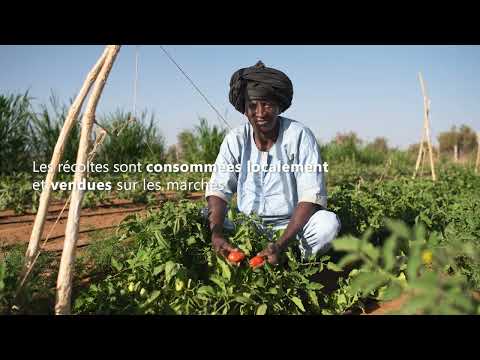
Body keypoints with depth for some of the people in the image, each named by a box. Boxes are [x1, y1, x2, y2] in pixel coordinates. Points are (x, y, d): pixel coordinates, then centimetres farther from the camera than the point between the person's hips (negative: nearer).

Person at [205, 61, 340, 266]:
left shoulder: (299, 136, -12)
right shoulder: (236, 139, -2)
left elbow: (311, 196, -18)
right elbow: (218, 190, -7)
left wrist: (281, 244, -31)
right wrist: (216, 234, -28)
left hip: (292, 225, -2)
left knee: (329, 222, -30)